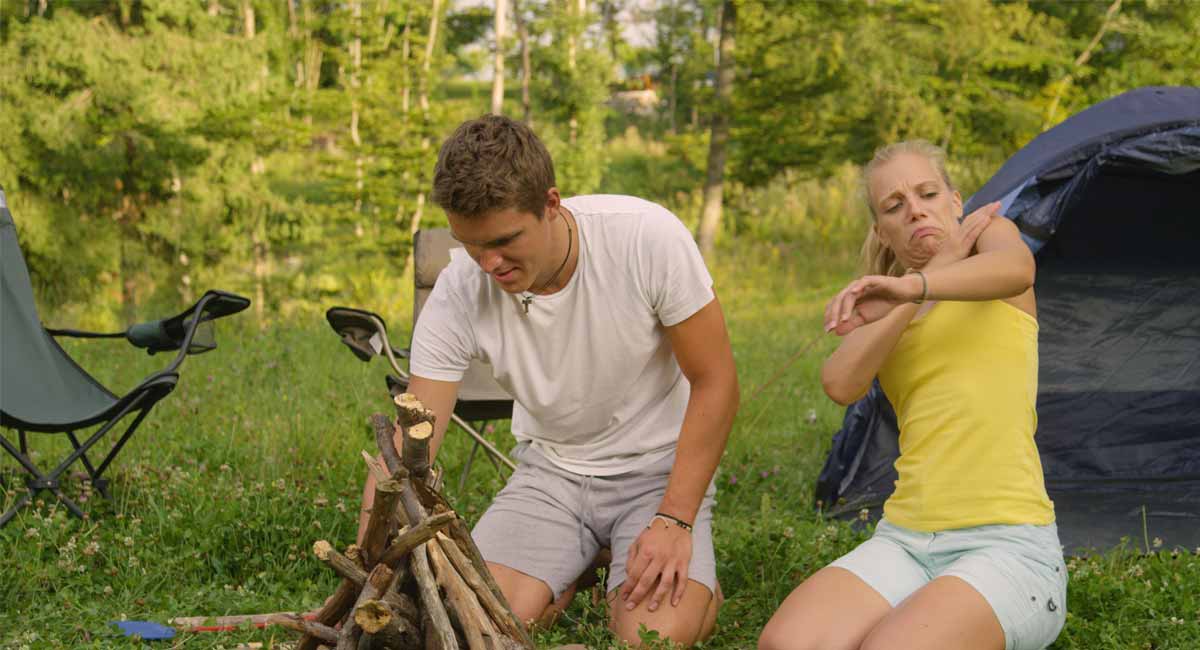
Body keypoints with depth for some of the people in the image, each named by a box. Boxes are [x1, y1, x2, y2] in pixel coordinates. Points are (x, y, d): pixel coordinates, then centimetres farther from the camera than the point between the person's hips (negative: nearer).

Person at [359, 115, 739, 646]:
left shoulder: (647, 237, -26)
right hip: (550, 469, 3)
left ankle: (697, 581, 12)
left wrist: (675, 522, -20)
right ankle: (571, 575, 16)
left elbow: (715, 384, -15)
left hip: (660, 466, -2)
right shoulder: (457, 297, -19)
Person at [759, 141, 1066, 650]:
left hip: (1006, 549, -4)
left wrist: (913, 284, -41)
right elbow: (840, 385, -7)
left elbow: (1016, 269, -22)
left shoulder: (993, 231, 6)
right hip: (903, 544, 4)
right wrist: (940, 267, -7)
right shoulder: (885, 314, 17)